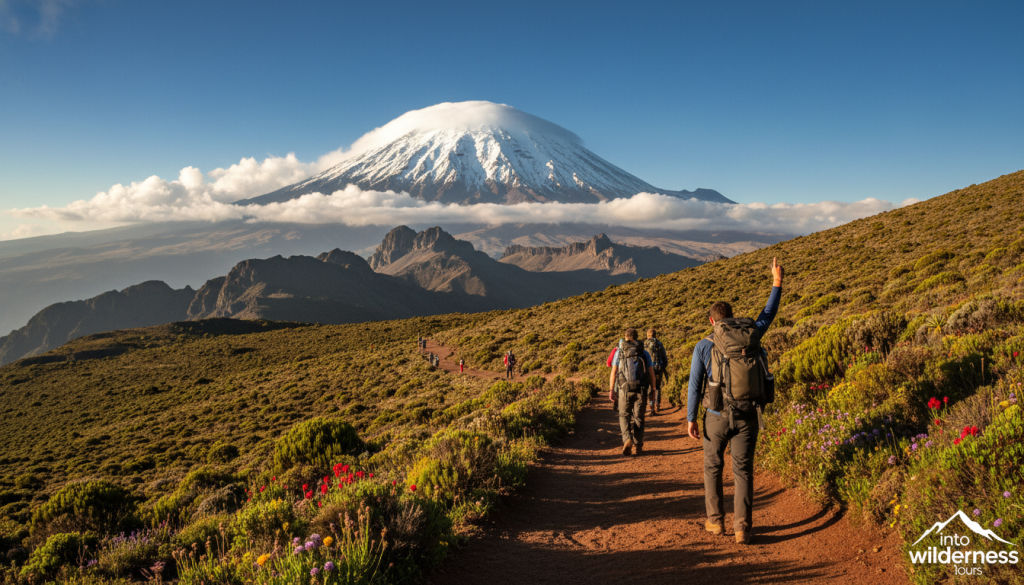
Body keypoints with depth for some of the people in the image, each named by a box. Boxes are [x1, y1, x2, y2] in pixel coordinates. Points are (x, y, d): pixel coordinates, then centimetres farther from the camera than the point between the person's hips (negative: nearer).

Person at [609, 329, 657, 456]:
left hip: (625, 388, -1)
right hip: (641, 389, 1)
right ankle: (638, 445, 11)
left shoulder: (619, 351, 6)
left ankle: (627, 439, -12)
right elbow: (651, 373, 5)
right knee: (638, 417, 11)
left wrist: (611, 390, 2)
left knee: (624, 415, 11)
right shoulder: (644, 353, 11)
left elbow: (614, 371, 0)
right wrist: (653, 390, 10)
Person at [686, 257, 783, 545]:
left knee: (712, 466, 17)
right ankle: (742, 528, 3)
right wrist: (777, 283, 33)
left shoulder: (704, 345, -6)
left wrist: (691, 419, -3)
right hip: (748, 415, 2)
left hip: (718, 415, -2)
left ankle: (715, 520, 22)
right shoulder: (751, 335, 3)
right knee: (743, 471, 8)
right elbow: (768, 315, 23)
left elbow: (695, 385, -8)